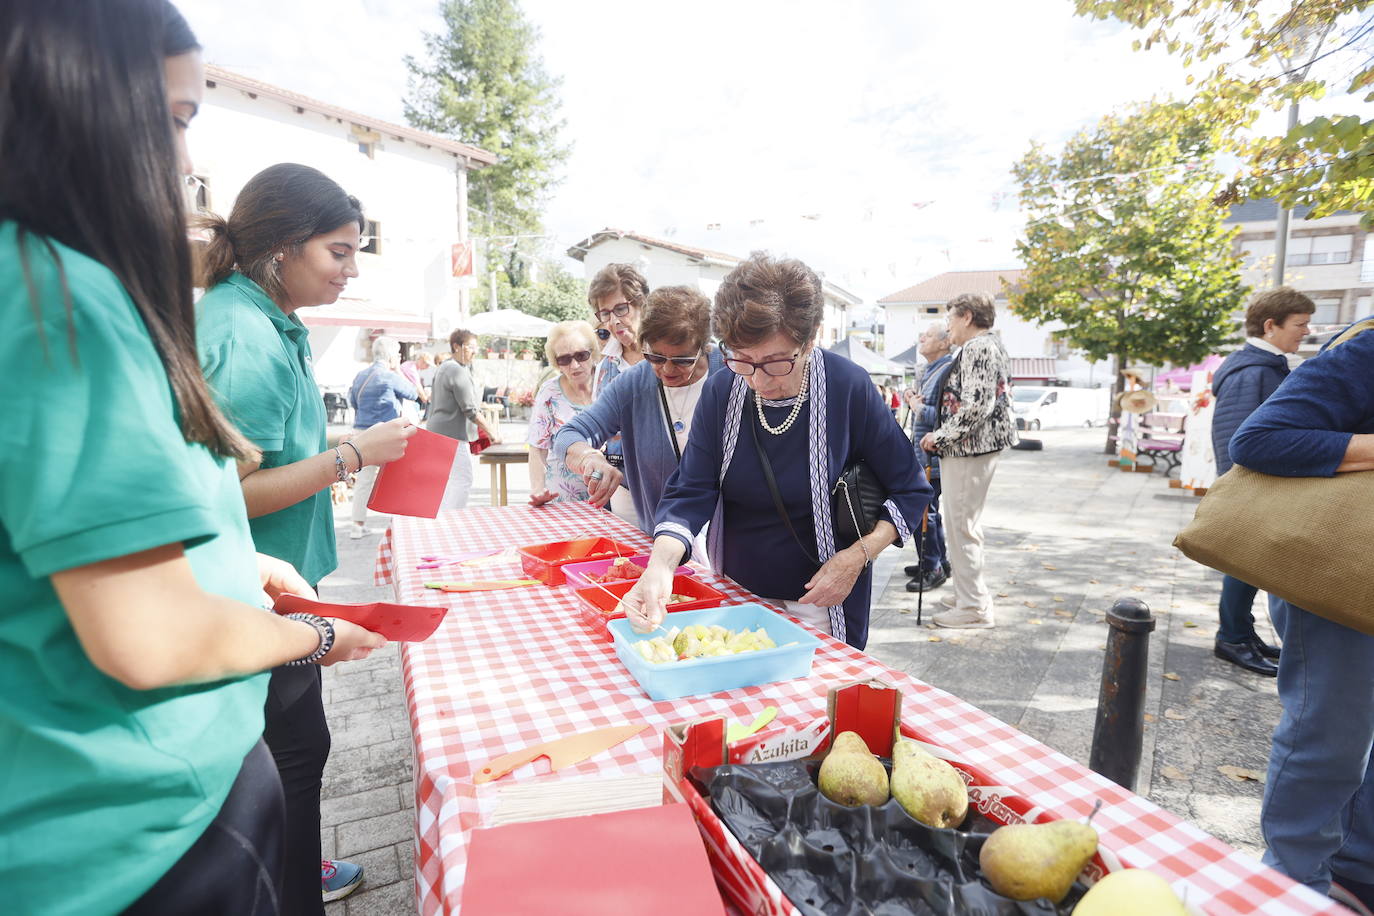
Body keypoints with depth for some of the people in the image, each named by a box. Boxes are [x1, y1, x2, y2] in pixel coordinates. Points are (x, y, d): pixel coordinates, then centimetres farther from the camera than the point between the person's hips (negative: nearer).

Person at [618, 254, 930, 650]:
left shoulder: (849, 388, -19)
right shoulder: (720, 391, -11)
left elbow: (910, 491, -8)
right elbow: (691, 492, -14)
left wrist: (856, 558, -21)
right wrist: (661, 563, -33)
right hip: (734, 593, 3)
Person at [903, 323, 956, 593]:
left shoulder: (948, 371, -16)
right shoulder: (929, 371, 16)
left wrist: (920, 409, -13)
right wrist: (916, 403, 6)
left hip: (933, 454, -10)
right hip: (922, 452, 10)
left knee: (925, 511, -5)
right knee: (929, 510, 17)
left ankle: (932, 568, 6)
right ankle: (940, 561, 29)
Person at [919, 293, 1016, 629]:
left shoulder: (977, 348, -14)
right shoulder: (990, 346, 19)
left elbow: (974, 406, -24)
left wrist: (940, 436, -14)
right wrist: (943, 437, 15)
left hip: (969, 448, -11)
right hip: (977, 446, 11)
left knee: (961, 526, -5)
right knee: (966, 523, 18)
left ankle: (974, 607, 2)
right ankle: (971, 593, 29)